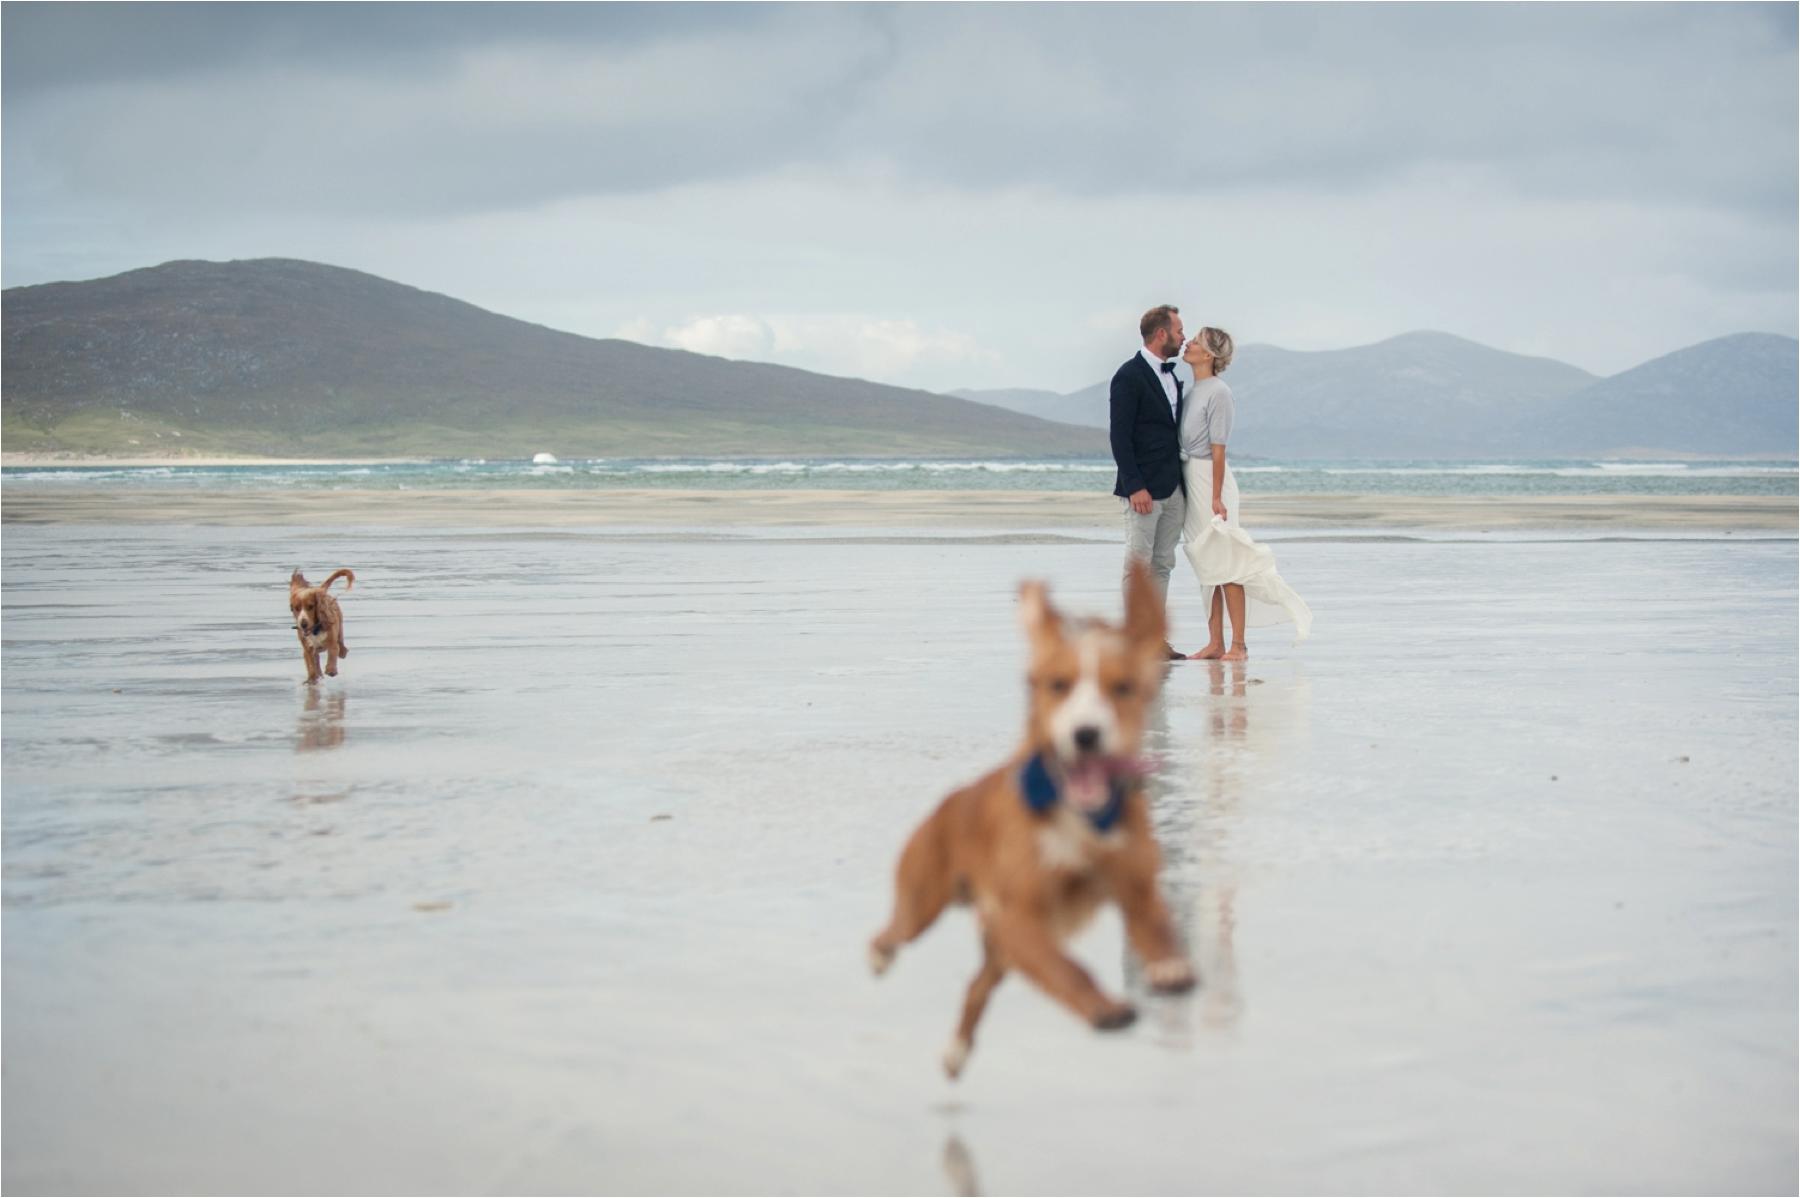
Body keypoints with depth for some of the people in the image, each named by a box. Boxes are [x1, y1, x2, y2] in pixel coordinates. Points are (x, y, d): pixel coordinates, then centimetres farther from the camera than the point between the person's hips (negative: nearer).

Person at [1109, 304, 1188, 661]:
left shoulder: (1170, 375, 15)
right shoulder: (1129, 376, -10)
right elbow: (1120, 437, -14)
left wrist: (1184, 482, 12)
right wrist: (1135, 486, -19)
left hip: (1174, 489, 8)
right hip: (1144, 490, -8)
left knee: (1162, 565, 8)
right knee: (1138, 564, -6)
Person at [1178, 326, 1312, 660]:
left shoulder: (1218, 392, -12)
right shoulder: (1193, 391, 11)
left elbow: (1218, 449, -16)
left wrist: (1216, 498, -18)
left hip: (1210, 480, -8)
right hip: (1192, 484, 8)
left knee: (1225, 565, -4)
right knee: (1206, 569, 10)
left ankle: (1238, 645, 0)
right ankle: (1216, 643, 14)